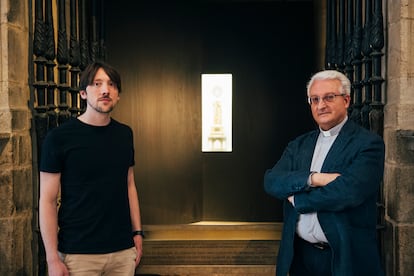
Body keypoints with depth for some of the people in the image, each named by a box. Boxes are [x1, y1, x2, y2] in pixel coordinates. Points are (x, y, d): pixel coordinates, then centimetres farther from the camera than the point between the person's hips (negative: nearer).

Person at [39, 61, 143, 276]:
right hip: (78, 253, -4)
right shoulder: (59, 137, -9)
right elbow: (47, 201, -8)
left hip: (123, 250, 4)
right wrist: (52, 259, -11)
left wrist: (137, 232, 9)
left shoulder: (125, 134, 5)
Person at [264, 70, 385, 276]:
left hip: (345, 257, -4)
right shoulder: (298, 145, 8)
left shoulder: (368, 144, -9)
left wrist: (297, 199, -10)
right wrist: (313, 178, -21)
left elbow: (350, 191, -23)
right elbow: (271, 182, -5)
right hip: (299, 254, 5)